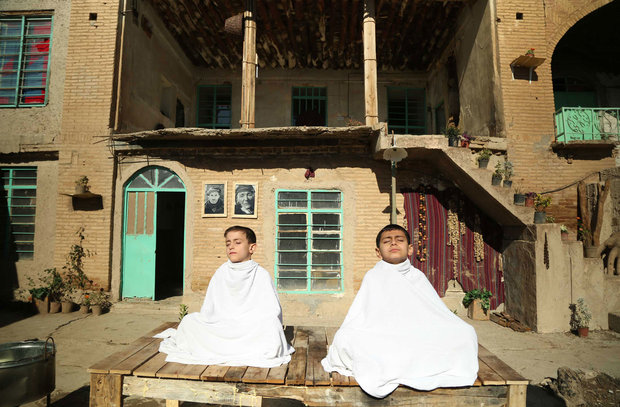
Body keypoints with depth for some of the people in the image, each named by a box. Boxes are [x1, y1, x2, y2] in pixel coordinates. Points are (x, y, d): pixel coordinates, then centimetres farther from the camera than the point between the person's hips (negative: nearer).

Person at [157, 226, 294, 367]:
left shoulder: (262, 275, -4)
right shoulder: (221, 273, 6)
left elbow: (272, 311, -7)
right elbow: (208, 310, 8)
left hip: (252, 329, -2)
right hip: (221, 328, 2)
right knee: (189, 320, -17)